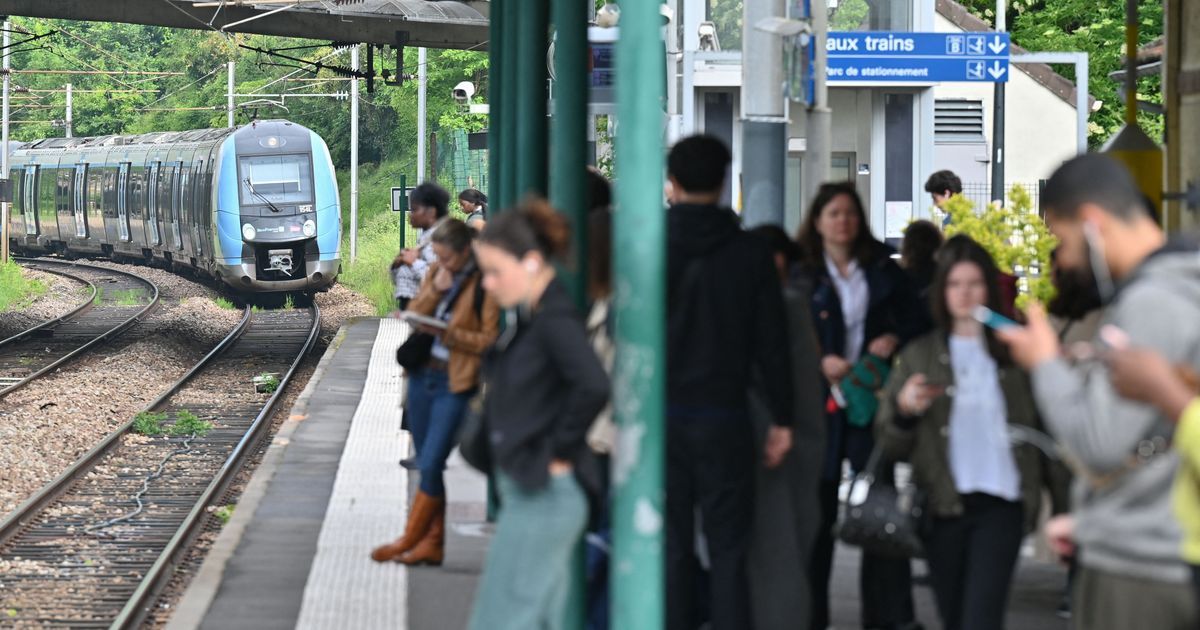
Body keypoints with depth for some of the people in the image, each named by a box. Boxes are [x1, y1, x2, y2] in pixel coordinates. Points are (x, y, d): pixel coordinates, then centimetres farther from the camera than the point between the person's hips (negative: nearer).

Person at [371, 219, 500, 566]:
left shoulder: (485, 284, -11)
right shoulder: (436, 272, 9)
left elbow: (489, 340, -12)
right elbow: (413, 316, 4)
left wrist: (447, 333, -19)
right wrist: (436, 290, -10)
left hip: (455, 384, -7)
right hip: (423, 374, 7)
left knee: (430, 465, -8)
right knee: (426, 464, 10)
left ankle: (409, 539, 2)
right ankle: (432, 543, 15)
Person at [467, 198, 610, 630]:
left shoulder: (555, 320, -17)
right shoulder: (528, 318, 12)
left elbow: (593, 385, -32)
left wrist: (559, 451, -21)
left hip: (542, 494, -10)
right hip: (531, 493, 10)